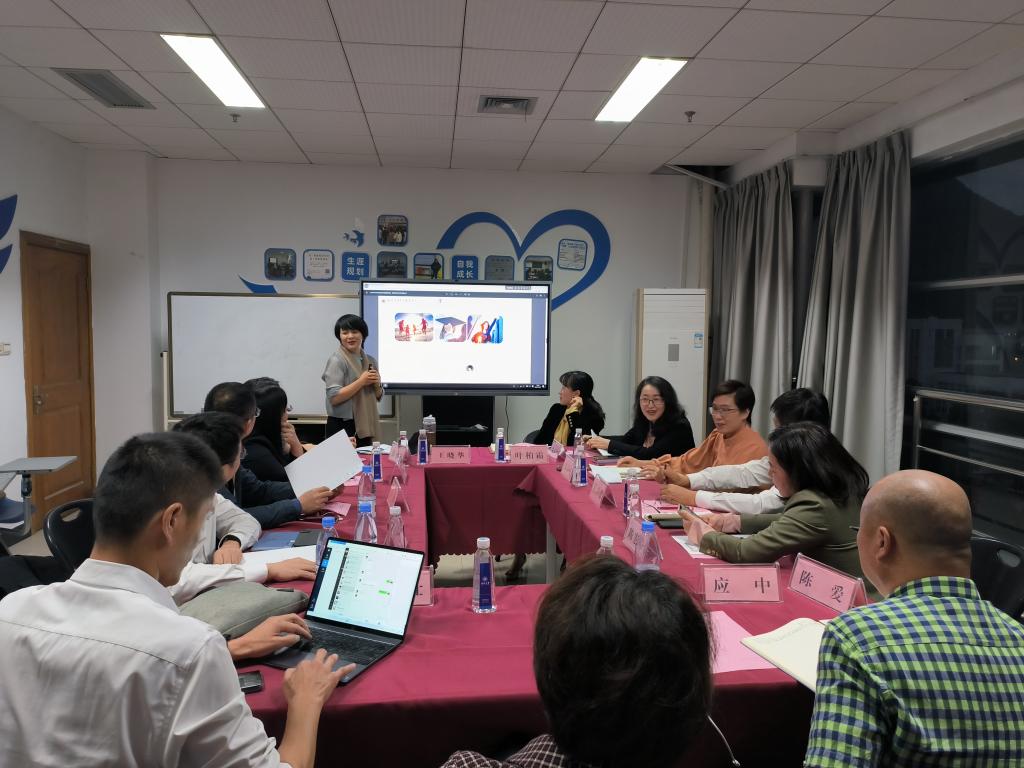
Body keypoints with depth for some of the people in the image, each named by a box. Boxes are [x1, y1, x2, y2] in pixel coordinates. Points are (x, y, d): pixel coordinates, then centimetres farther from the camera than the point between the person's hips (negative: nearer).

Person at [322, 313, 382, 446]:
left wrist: (377, 384, -4)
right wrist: (361, 381, -17)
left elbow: (378, 396, 17)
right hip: (343, 427, -6)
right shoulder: (337, 360, -9)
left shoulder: (370, 360, 10)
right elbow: (334, 398, -18)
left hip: (365, 426, 6)